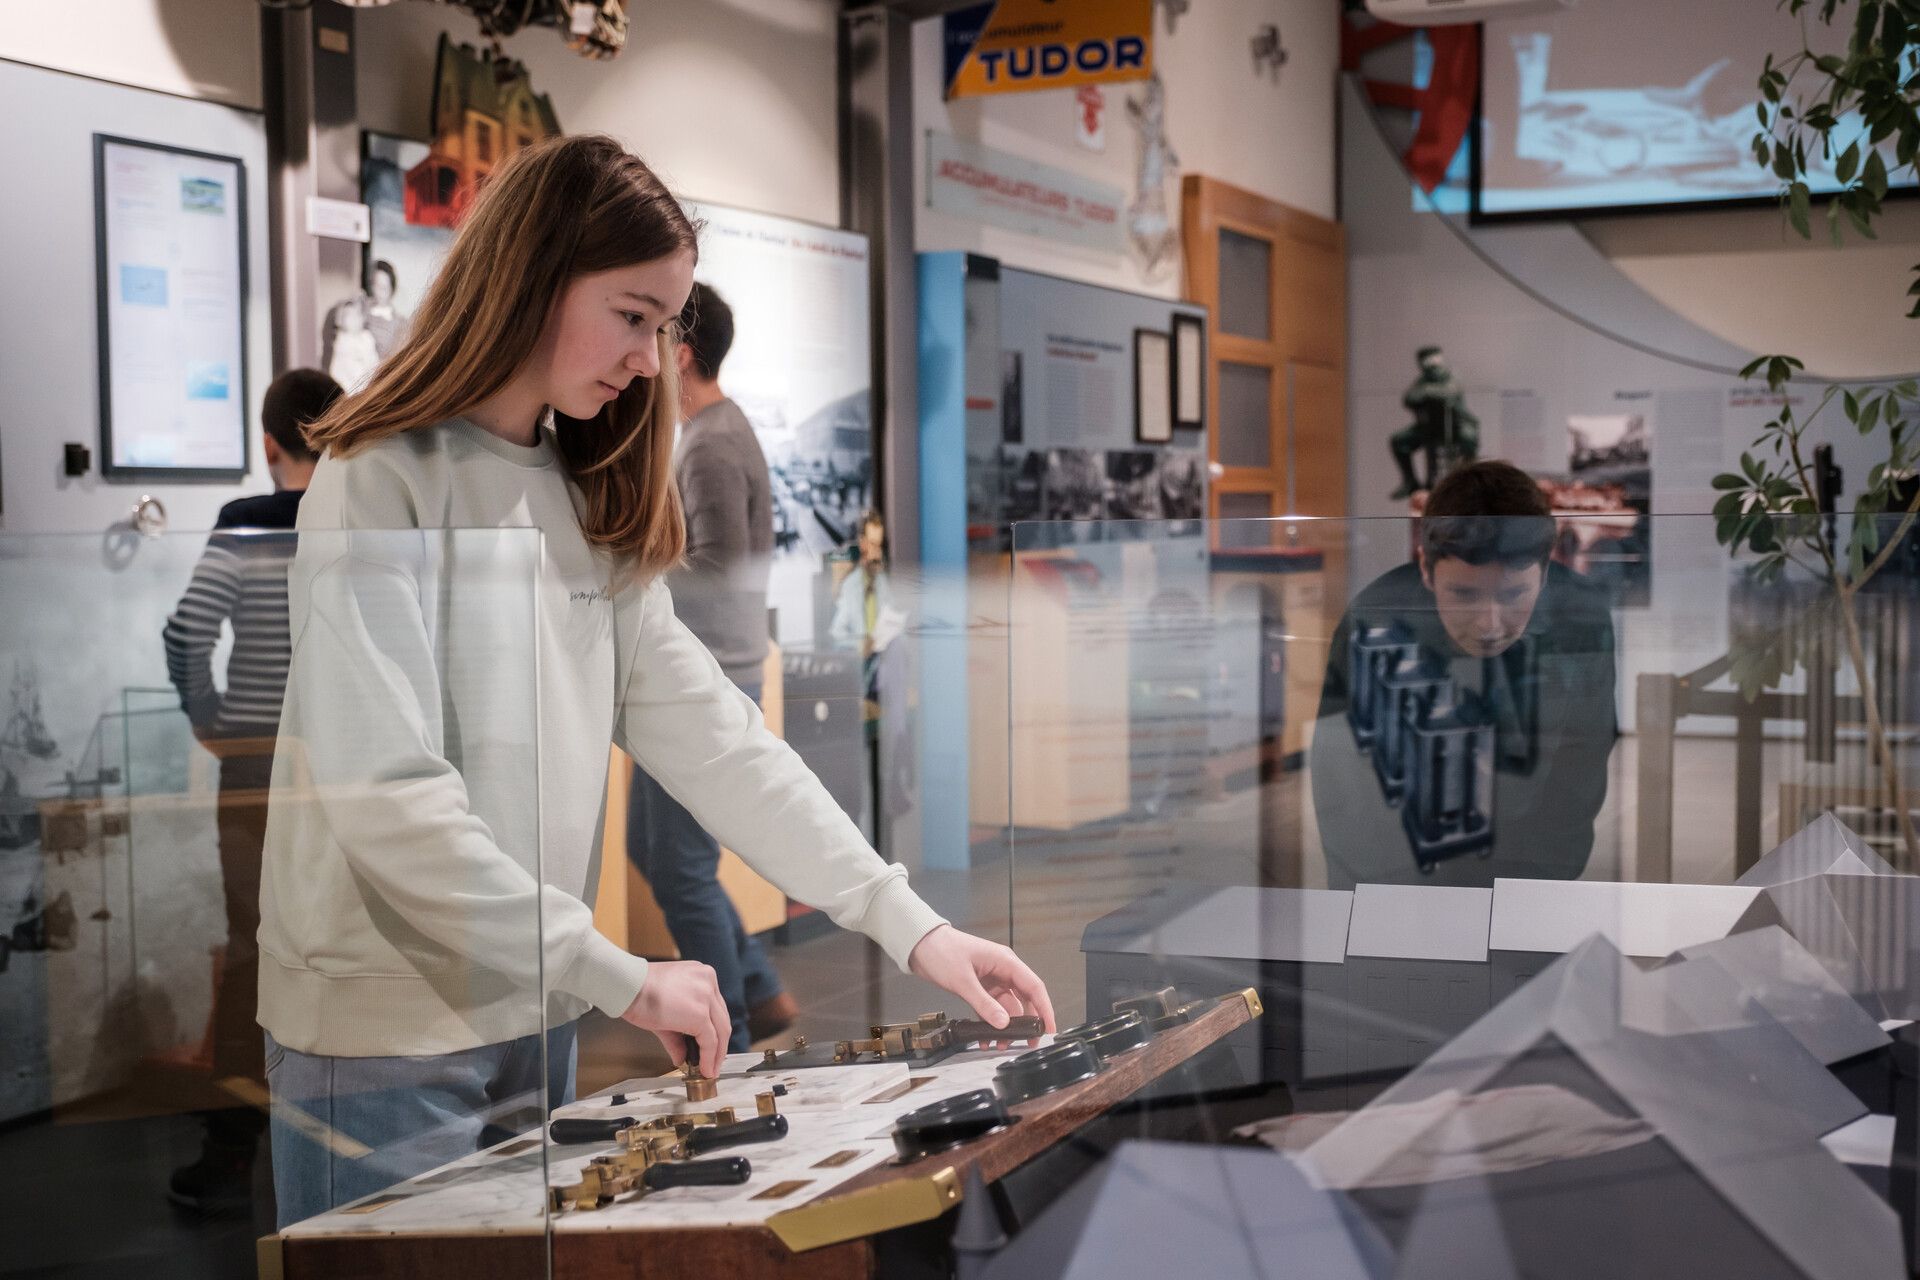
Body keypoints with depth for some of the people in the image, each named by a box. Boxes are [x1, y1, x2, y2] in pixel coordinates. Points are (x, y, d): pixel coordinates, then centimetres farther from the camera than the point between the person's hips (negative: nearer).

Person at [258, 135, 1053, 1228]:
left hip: (534, 1017, 7)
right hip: (386, 1046, -7)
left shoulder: (588, 503, 9)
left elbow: (709, 733, 3)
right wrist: (620, 976, -23)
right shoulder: (385, 487, -14)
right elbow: (386, 796, -23)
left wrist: (908, 922, -5)